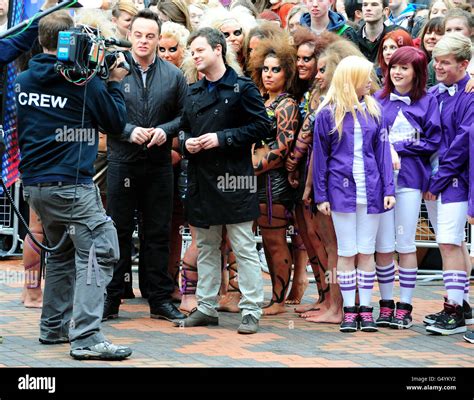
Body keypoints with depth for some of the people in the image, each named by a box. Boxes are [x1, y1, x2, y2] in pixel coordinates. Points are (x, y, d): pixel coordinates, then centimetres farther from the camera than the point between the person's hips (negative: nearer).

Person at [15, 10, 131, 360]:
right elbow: (117, 123, 0)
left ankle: (55, 327, 27)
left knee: (62, 253, 22)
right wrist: (115, 83, 12)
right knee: (98, 253, -7)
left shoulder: (22, 81, 6)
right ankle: (86, 338, -17)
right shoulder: (85, 80, -10)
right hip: (71, 183, -7)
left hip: (34, 183, 7)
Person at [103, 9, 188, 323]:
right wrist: (129, 131, -17)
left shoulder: (173, 75, 5)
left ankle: (161, 299, 16)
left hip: (159, 164, 2)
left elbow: (184, 116, 6)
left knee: (159, 234, 8)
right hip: (122, 163, -2)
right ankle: (110, 299, 10)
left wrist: (166, 130, -12)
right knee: (119, 232, 3)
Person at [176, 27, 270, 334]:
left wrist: (222, 138, -14)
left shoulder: (242, 88, -3)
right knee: (206, 248, 11)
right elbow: (185, 129, 26)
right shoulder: (194, 92, 16)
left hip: (234, 178, -6)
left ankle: (251, 311, -1)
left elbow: (262, 126, -8)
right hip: (201, 179, 6)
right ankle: (207, 308, 18)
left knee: (245, 248, -4)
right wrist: (187, 142, 3)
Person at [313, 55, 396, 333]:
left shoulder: (373, 111, 7)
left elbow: (382, 151, 6)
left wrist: (388, 188, -2)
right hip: (342, 191, -2)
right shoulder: (328, 114, 0)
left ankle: (366, 310, 10)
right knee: (347, 252, 3)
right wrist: (321, 195, -3)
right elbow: (320, 156, 1)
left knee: (366, 251, 6)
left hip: (370, 191, 2)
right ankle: (349, 311, 8)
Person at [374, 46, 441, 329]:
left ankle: (405, 308, 8)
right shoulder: (378, 100, 9)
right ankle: (386, 306, 12)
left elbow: (433, 142, -1)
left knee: (406, 245, 1)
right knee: (383, 246, 3)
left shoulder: (427, 101, 3)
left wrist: (399, 148, -7)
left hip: (410, 178, -2)